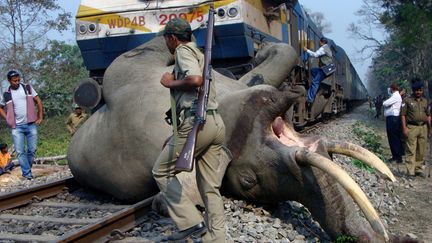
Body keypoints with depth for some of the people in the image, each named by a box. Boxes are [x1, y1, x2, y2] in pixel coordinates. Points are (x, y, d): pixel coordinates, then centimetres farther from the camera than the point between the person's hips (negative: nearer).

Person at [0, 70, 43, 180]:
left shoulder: (28, 88, 4)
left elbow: (38, 102, 7)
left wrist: (40, 117, 2)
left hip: (31, 124, 0)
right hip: (16, 127, 0)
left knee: (32, 149, 1)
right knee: (20, 151, -6)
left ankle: (26, 169, 19)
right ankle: (27, 173, 0)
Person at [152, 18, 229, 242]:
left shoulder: (183, 51, -1)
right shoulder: (197, 53, 27)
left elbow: (195, 79, -22)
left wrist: (170, 83, -3)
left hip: (196, 122, -9)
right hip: (215, 123, 9)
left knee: (162, 172, 6)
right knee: (210, 188, 9)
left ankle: (191, 223, -1)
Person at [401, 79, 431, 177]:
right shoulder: (407, 100, -1)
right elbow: (403, 115, -4)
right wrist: (404, 128, -11)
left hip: (423, 128, 5)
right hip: (412, 127, -5)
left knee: (421, 151, 8)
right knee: (411, 150, -6)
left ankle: (419, 169, 18)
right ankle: (411, 171, -4)